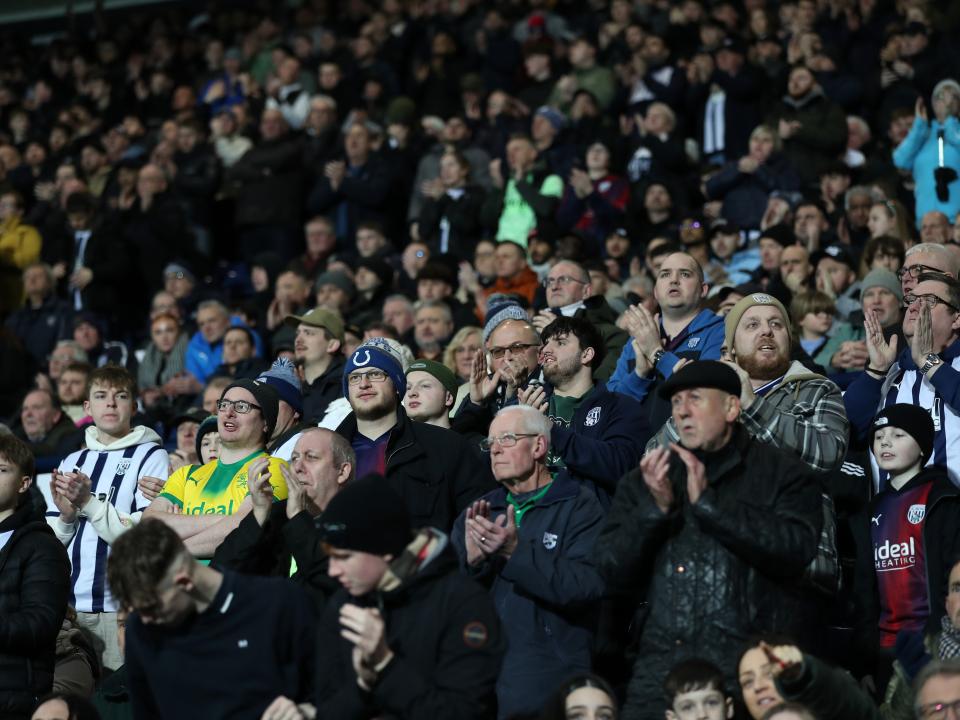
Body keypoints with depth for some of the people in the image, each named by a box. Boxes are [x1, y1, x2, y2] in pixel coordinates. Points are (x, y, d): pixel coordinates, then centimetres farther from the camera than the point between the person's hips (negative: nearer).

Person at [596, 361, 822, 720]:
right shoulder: (642, 480, 15)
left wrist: (708, 502, -12)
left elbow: (797, 549, -12)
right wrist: (656, 508, -8)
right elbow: (610, 570, 8)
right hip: (661, 671, 3)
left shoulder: (782, 473, 4)